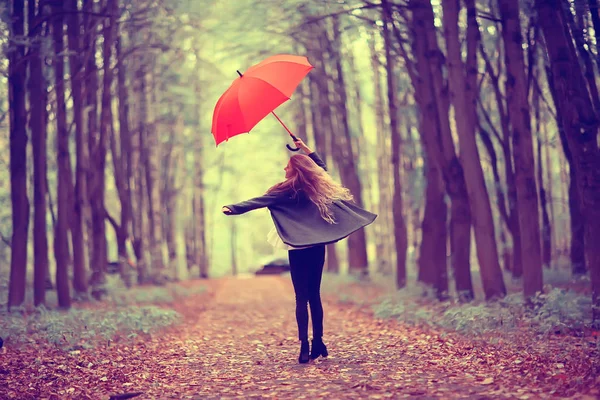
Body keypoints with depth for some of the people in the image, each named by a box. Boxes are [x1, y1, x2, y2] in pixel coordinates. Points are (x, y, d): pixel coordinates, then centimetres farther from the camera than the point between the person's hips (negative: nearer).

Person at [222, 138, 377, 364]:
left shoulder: (289, 190, -9)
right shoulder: (319, 185, 7)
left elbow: (259, 201, -17)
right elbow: (322, 166, 30)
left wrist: (234, 209, -19)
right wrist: (306, 150, 34)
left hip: (298, 248, -5)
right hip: (317, 246, 5)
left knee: (301, 297, -4)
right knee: (314, 295, 11)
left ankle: (304, 346, -9)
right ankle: (318, 342, 11)